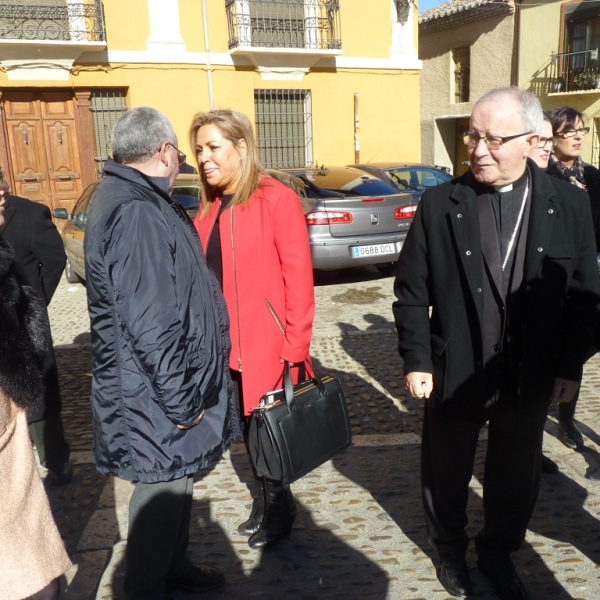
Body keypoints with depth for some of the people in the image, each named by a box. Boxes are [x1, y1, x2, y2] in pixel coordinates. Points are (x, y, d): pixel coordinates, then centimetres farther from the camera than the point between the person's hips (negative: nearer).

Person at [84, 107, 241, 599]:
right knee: (163, 487, 6)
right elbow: (149, 324, -27)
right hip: (157, 393, -10)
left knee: (177, 479, 22)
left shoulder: (140, 202, 12)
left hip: (174, 382, 10)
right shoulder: (136, 213, -23)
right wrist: (181, 399, -19)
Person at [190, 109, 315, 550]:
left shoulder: (276, 199, -13)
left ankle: (278, 511, 31)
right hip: (228, 346, 7)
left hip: (269, 345, -6)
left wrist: (295, 347, -17)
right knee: (249, 429, 19)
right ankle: (265, 503, 39)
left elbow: (299, 279, -15)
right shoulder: (211, 208, 9)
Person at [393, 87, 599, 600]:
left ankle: (498, 551, 45)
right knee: (446, 472, 17)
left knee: (517, 475, 18)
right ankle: (450, 550, 44)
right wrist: (416, 361, -8)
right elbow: (411, 292, -5)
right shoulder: (440, 204, -9)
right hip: (454, 373, -1)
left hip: (532, 378, 2)